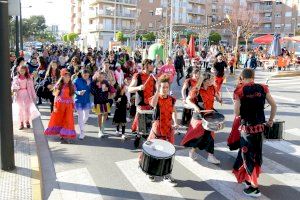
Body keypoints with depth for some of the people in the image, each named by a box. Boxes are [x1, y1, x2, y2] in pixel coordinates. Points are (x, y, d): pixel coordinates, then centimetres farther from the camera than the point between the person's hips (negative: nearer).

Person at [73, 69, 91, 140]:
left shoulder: (89, 81, -1)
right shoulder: (77, 81, -9)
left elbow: (91, 91, 4)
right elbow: (73, 90, -8)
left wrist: (89, 84, -12)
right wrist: (78, 92, -25)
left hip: (87, 101, 3)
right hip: (79, 100, -3)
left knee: (86, 115, 11)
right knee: (80, 116, 0)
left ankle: (81, 125, 42)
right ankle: (82, 132, 7)